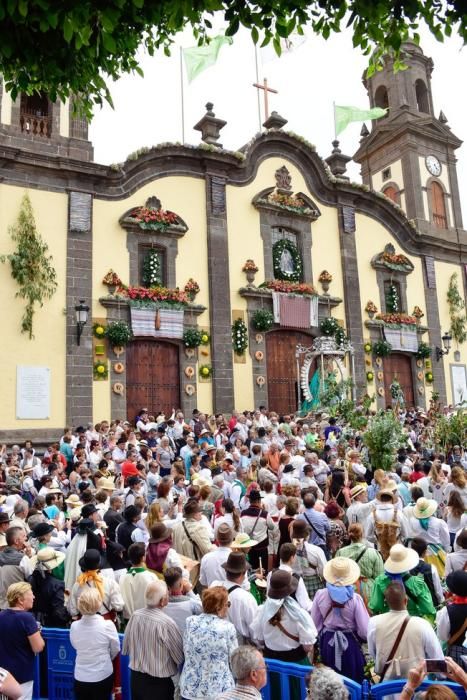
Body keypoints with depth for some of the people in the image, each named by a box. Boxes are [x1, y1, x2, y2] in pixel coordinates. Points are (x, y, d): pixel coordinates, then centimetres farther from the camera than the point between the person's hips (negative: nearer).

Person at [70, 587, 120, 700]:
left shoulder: (74, 626, -13)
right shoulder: (108, 625, -19)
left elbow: (75, 646, 7)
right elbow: (116, 650, -3)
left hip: (80, 677, 2)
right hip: (103, 676, -2)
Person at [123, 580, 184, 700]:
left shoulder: (135, 616, -9)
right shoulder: (166, 623, -25)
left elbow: (125, 649, 6)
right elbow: (180, 656, -12)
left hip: (136, 677, 5)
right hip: (158, 682, -5)